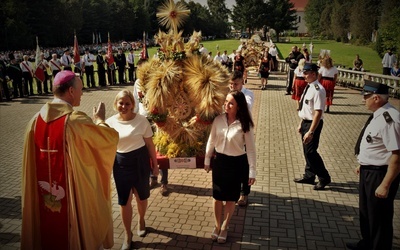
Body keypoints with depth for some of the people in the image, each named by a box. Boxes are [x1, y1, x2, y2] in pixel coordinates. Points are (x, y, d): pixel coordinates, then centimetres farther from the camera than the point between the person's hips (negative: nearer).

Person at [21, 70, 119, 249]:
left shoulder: (36, 120, -2)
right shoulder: (76, 120, -21)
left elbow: (31, 163, 6)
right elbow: (111, 137, -16)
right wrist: (99, 119, 1)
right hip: (77, 193, -6)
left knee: (51, 234, 24)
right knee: (81, 232, 15)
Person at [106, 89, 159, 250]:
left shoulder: (141, 120, -9)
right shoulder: (110, 122, -6)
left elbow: (149, 144, -1)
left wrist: (155, 164, 2)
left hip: (140, 162, 0)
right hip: (121, 164, 0)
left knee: (141, 196, 18)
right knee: (124, 201, 7)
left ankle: (141, 220, 49)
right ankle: (128, 235, 27)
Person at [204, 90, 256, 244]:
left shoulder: (244, 124, -16)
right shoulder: (218, 120, -8)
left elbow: (251, 149, -11)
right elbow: (211, 141, 4)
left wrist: (252, 172, -10)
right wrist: (207, 160, 10)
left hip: (236, 163, -2)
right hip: (219, 160, 3)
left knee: (230, 198, 12)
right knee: (217, 196, 13)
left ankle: (224, 227, 34)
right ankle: (217, 225, 35)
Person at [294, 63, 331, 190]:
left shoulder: (318, 90, -23)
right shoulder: (308, 87, 5)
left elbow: (318, 112, -26)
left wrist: (310, 131, -27)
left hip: (313, 123, -9)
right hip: (305, 122, 9)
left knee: (311, 152, -1)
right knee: (306, 151, 19)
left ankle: (324, 178, 19)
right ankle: (309, 176, 36)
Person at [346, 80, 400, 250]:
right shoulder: (378, 115, 3)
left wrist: (385, 185, -26)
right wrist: (363, 165, 23)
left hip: (380, 174, -10)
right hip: (369, 171, 10)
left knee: (379, 217, 9)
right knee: (366, 211, 26)